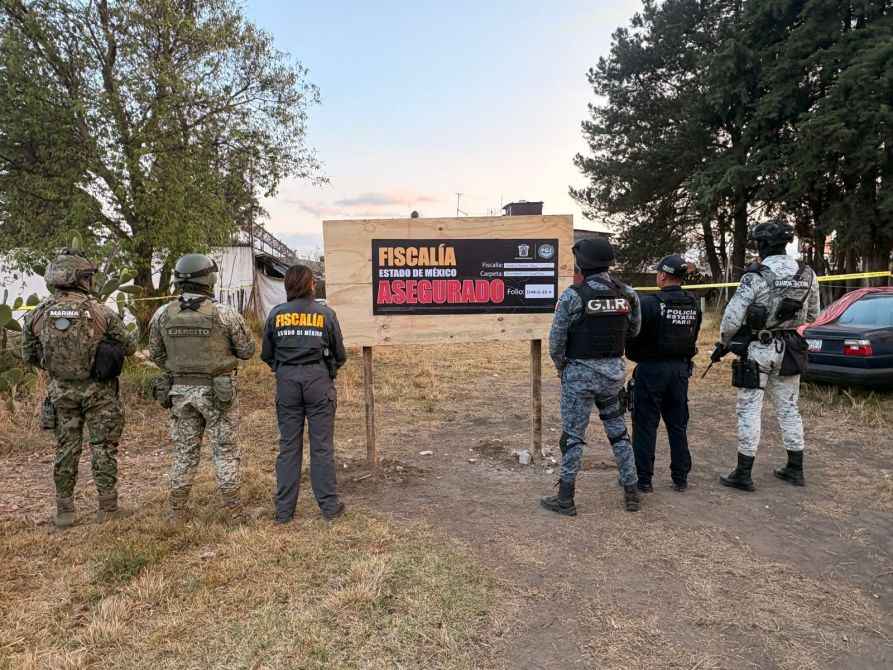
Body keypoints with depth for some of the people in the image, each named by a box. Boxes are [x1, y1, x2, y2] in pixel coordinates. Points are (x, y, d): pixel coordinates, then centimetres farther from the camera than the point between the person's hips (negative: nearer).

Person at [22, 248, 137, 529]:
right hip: (98, 390, -3)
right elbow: (130, 346, -9)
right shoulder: (99, 311, -15)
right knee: (103, 448, 6)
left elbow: (29, 355, 5)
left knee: (65, 450, 14)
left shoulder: (39, 312, -4)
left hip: (61, 391, 4)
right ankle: (108, 508, 13)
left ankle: (64, 512, 21)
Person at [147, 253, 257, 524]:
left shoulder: (162, 314, -2)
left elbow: (155, 355, 7)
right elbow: (247, 351, -5)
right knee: (225, 451, 8)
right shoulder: (225, 314, -13)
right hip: (217, 391, -3)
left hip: (180, 390, 4)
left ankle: (177, 512, 24)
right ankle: (234, 510, 15)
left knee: (184, 451, 16)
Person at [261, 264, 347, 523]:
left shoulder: (276, 314, 2)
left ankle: (284, 509, 17)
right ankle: (329, 505, 13)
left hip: (287, 382, 2)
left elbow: (266, 355, 8)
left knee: (288, 446, 10)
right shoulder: (326, 314, -2)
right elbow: (340, 355, 4)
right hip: (318, 380, -2)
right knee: (322, 446, 5)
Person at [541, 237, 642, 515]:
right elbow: (633, 331, 9)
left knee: (573, 436, 5)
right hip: (614, 371, 4)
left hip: (580, 372, -4)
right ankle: (631, 493, 26)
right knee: (619, 432, 17)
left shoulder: (572, 296, -14)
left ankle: (565, 499, 14)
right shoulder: (628, 294, -1)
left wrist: (560, 367, 6)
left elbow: (557, 339, -10)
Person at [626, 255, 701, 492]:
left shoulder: (649, 303, -16)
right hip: (681, 368, 6)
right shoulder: (694, 304, 3)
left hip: (652, 368, -5)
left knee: (646, 423, 3)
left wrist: (635, 357, 7)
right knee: (678, 424, 15)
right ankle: (680, 477, 22)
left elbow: (633, 337, -12)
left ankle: (643, 478, 8)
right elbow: (694, 338, 8)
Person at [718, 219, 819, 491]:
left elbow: (732, 318, -17)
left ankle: (743, 474, 5)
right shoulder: (808, 275, 2)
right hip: (789, 350, 6)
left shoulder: (755, 276, -17)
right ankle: (795, 469, 26)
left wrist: (724, 342, 0)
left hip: (757, 349, -5)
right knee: (788, 408, 16)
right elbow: (812, 315, 12)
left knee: (749, 409, 1)